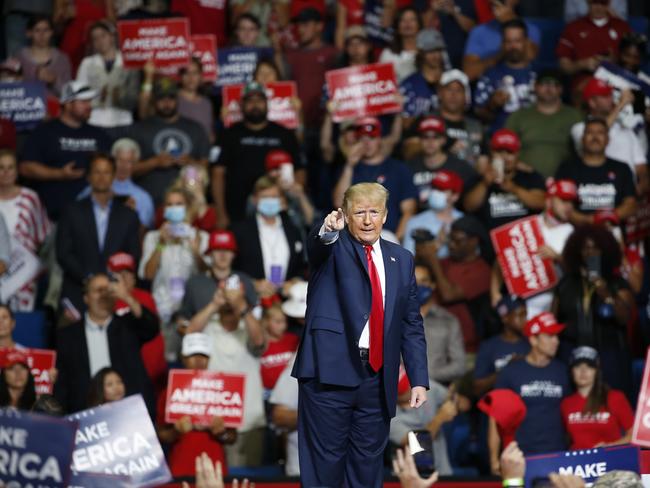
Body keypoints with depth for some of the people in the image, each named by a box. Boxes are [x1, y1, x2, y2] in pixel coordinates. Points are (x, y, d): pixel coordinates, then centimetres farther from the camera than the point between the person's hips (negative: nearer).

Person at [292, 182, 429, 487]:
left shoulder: (401, 259, 13)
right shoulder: (333, 247, 2)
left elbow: (411, 324, 13)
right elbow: (317, 246, -24)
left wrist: (419, 380, 5)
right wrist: (328, 231, -48)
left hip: (377, 377, 4)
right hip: (330, 371, -4)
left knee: (368, 463, 7)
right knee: (325, 462, -2)